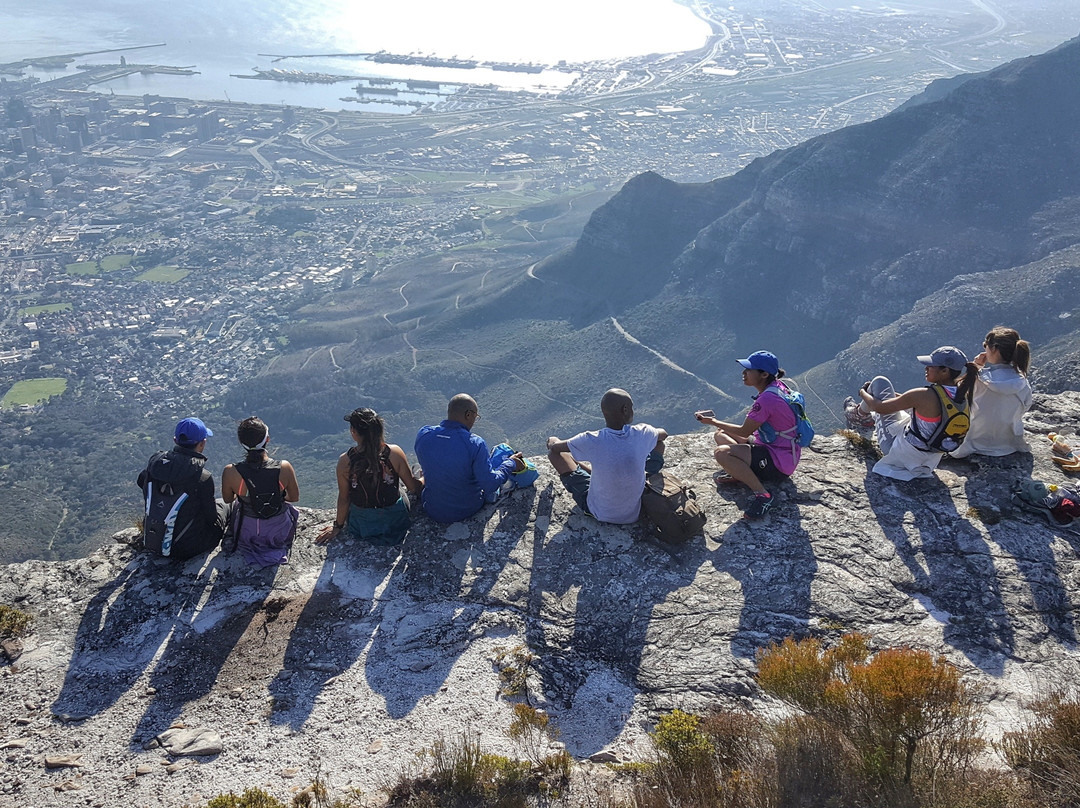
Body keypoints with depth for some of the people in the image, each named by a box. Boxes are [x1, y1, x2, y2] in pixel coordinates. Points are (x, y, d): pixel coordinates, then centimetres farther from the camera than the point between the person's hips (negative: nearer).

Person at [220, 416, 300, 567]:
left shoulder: (230, 472, -25)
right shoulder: (284, 467, -26)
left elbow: (227, 499, -3)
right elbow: (295, 497, -7)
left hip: (247, 536, 1)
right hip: (279, 534, 0)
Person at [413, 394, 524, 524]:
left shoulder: (423, 435, -16)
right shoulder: (475, 444, -28)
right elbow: (490, 485, -25)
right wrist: (510, 464, -10)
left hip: (433, 511, 2)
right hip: (468, 510, -2)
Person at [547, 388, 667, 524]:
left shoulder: (591, 441, -25)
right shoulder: (642, 434, -19)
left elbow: (555, 447, -6)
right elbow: (663, 434, 7)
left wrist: (552, 441, 19)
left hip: (599, 514, -2)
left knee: (554, 452, 7)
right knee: (659, 444, 17)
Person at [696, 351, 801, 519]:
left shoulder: (767, 399, -26)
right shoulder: (778, 386, 3)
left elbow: (744, 432, -17)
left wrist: (712, 421, -7)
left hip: (779, 464, -10)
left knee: (722, 453, -28)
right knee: (720, 435, 16)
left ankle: (761, 493, -21)